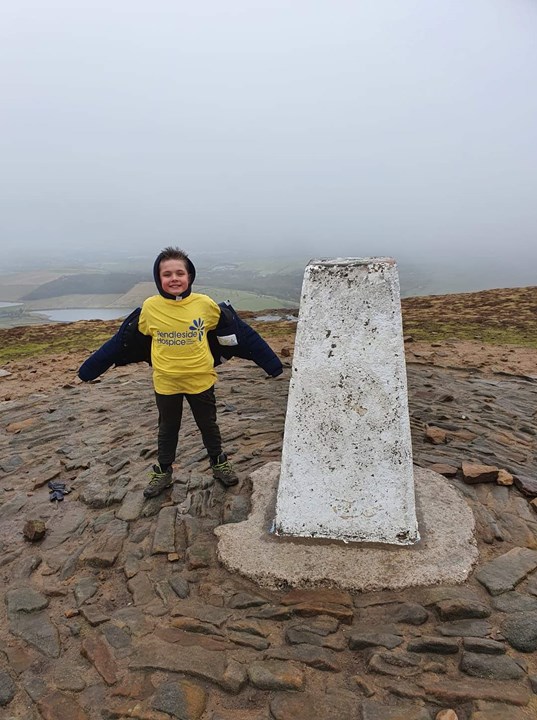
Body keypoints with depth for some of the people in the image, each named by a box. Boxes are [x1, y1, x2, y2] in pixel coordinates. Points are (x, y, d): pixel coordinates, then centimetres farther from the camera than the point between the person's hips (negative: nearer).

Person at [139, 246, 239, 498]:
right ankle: (163, 472, 37)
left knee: (208, 425, 18)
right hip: (165, 381, 1)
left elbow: (223, 325, 7)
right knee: (167, 428, 18)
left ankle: (219, 463, 40)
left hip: (201, 378, 0)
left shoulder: (204, 303, -12)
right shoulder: (150, 306, -11)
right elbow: (142, 333, 9)